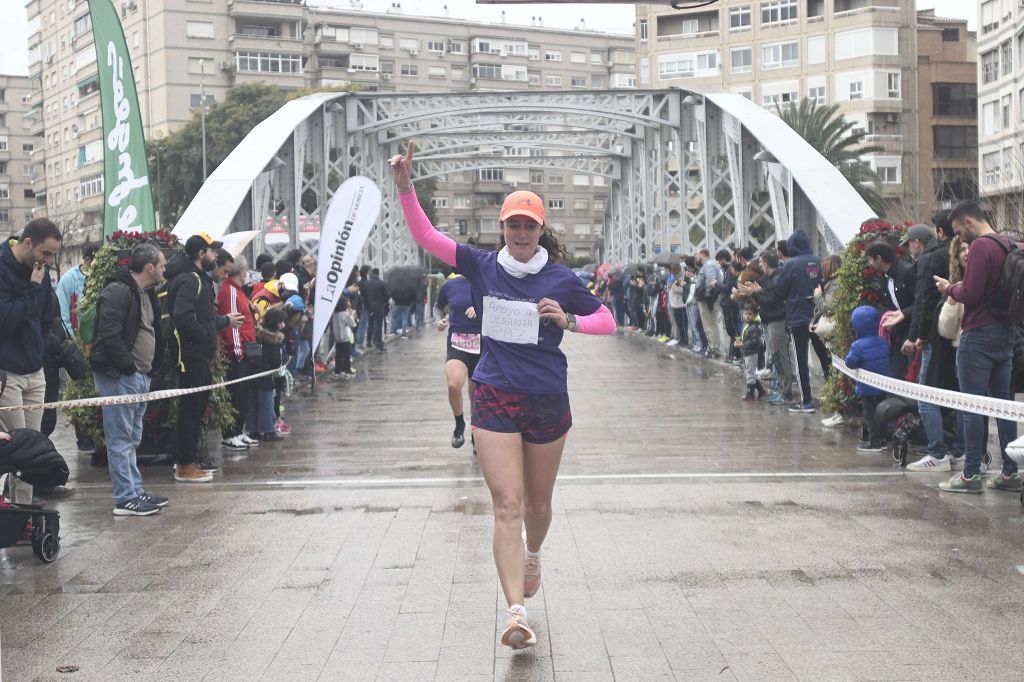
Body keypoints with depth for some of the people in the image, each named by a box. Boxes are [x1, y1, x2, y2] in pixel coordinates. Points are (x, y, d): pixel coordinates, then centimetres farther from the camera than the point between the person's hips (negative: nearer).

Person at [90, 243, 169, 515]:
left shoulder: (146, 293, 16)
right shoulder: (118, 291, -15)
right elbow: (109, 336, -23)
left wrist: (151, 368, 12)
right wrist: (128, 366, -18)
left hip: (140, 377, 10)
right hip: (119, 377, -10)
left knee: (132, 439, 15)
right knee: (121, 439, -5)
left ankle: (135, 492, 22)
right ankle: (126, 499, -2)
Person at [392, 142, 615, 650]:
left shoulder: (561, 281, -3)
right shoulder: (485, 267, 0)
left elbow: (607, 321, 6)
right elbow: (426, 237, -1)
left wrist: (567, 320, -13)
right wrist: (405, 186, -13)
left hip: (547, 401, 1)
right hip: (495, 399, 0)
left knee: (538, 503, 16)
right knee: (507, 505, -10)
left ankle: (532, 555, 51)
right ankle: (516, 615, -14)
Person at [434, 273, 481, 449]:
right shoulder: (450, 285, 2)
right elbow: (438, 307, 19)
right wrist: (440, 320, -1)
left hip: (481, 344, 1)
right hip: (457, 344, -1)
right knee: (454, 385, -26)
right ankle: (459, 423, 0)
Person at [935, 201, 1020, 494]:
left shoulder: (980, 247, -15)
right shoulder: (1008, 245, 12)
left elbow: (970, 294, -20)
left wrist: (949, 288, -1)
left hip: (979, 335, -9)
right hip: (1005, 332, 9)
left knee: (973, 406, -3)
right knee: (1003, 402, 11)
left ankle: (971, 475, -1)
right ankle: (1010, 473, 14)